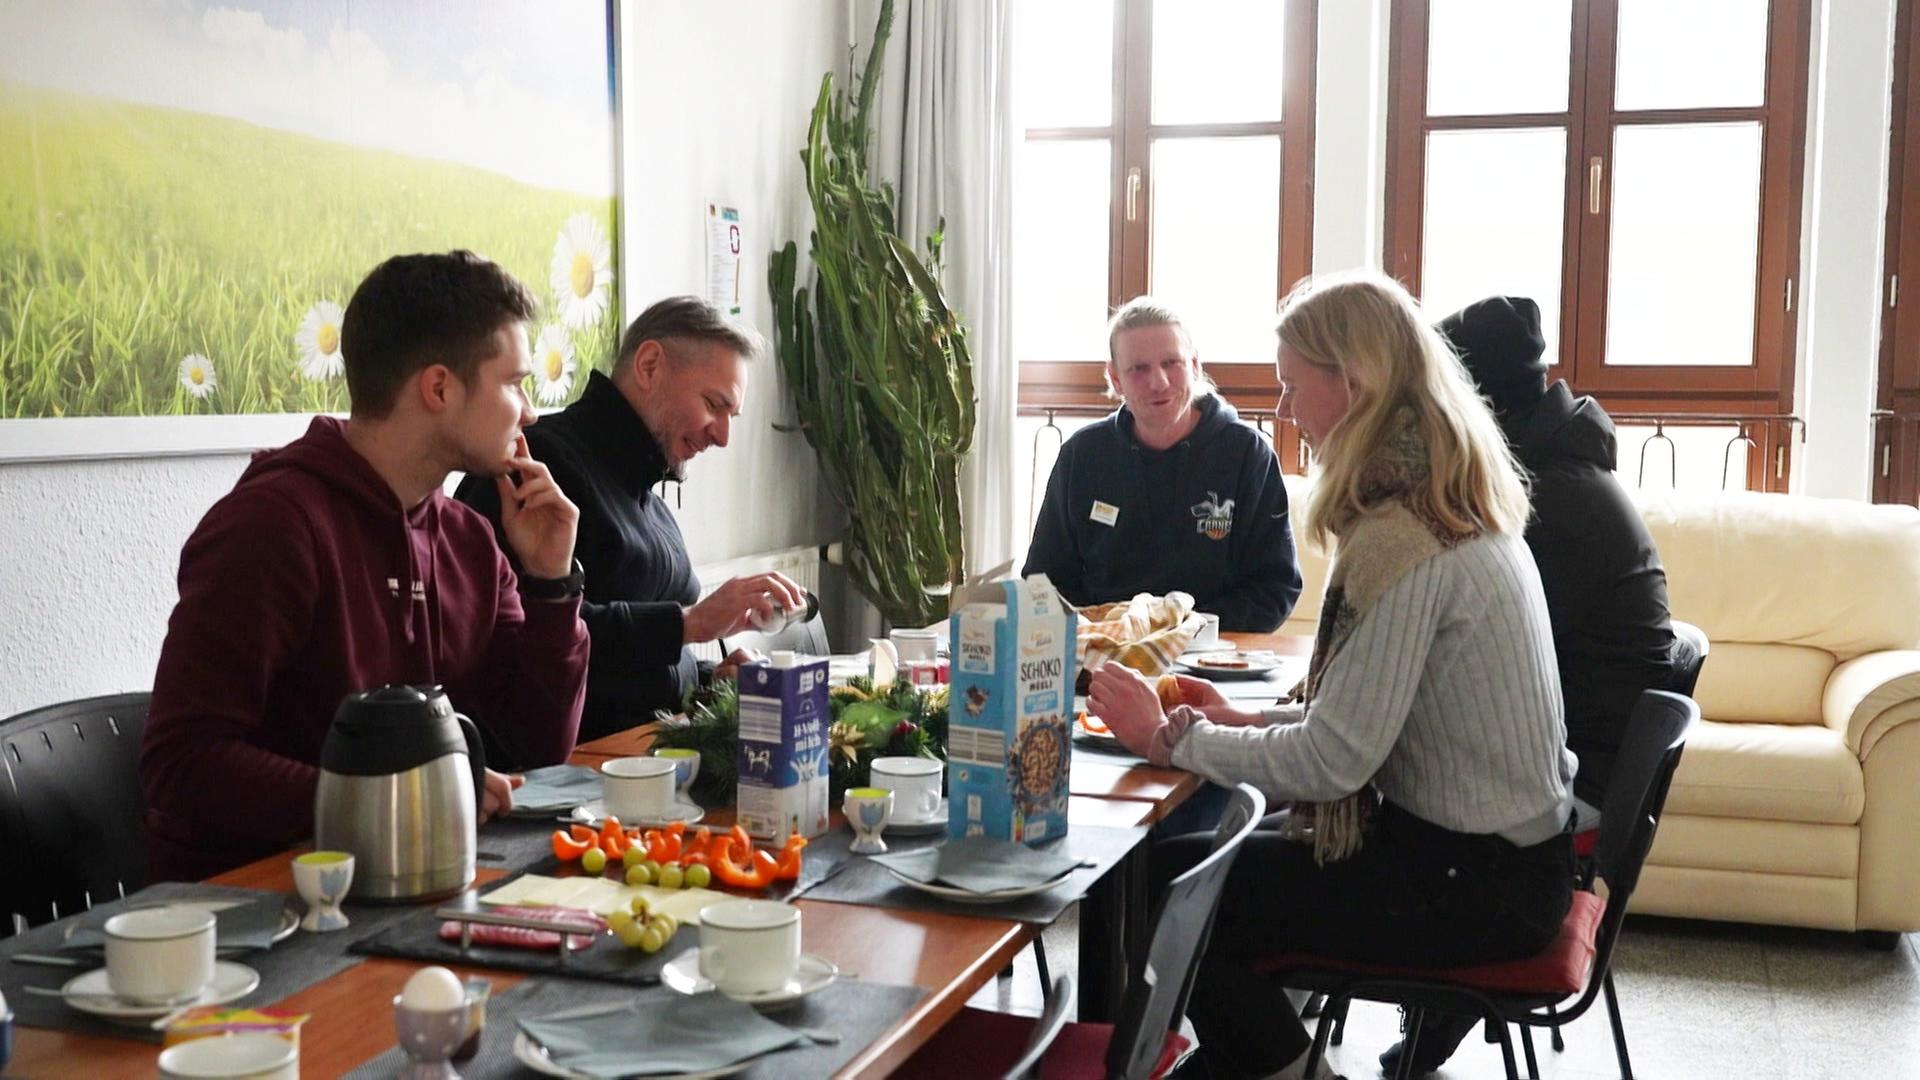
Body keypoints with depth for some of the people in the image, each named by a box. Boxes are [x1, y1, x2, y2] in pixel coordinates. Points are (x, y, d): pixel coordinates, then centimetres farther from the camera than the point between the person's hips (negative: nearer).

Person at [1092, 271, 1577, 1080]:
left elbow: (1333, 760, -23)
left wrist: (1172, 738, -11)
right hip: (1503, 846, 9)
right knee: (1223, 842, 15)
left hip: (1476, 884, -9)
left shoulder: (1402, 542, -24)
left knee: (1170, 884, -6)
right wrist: (1246, 722, 5)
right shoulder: (1456, 510, 6)